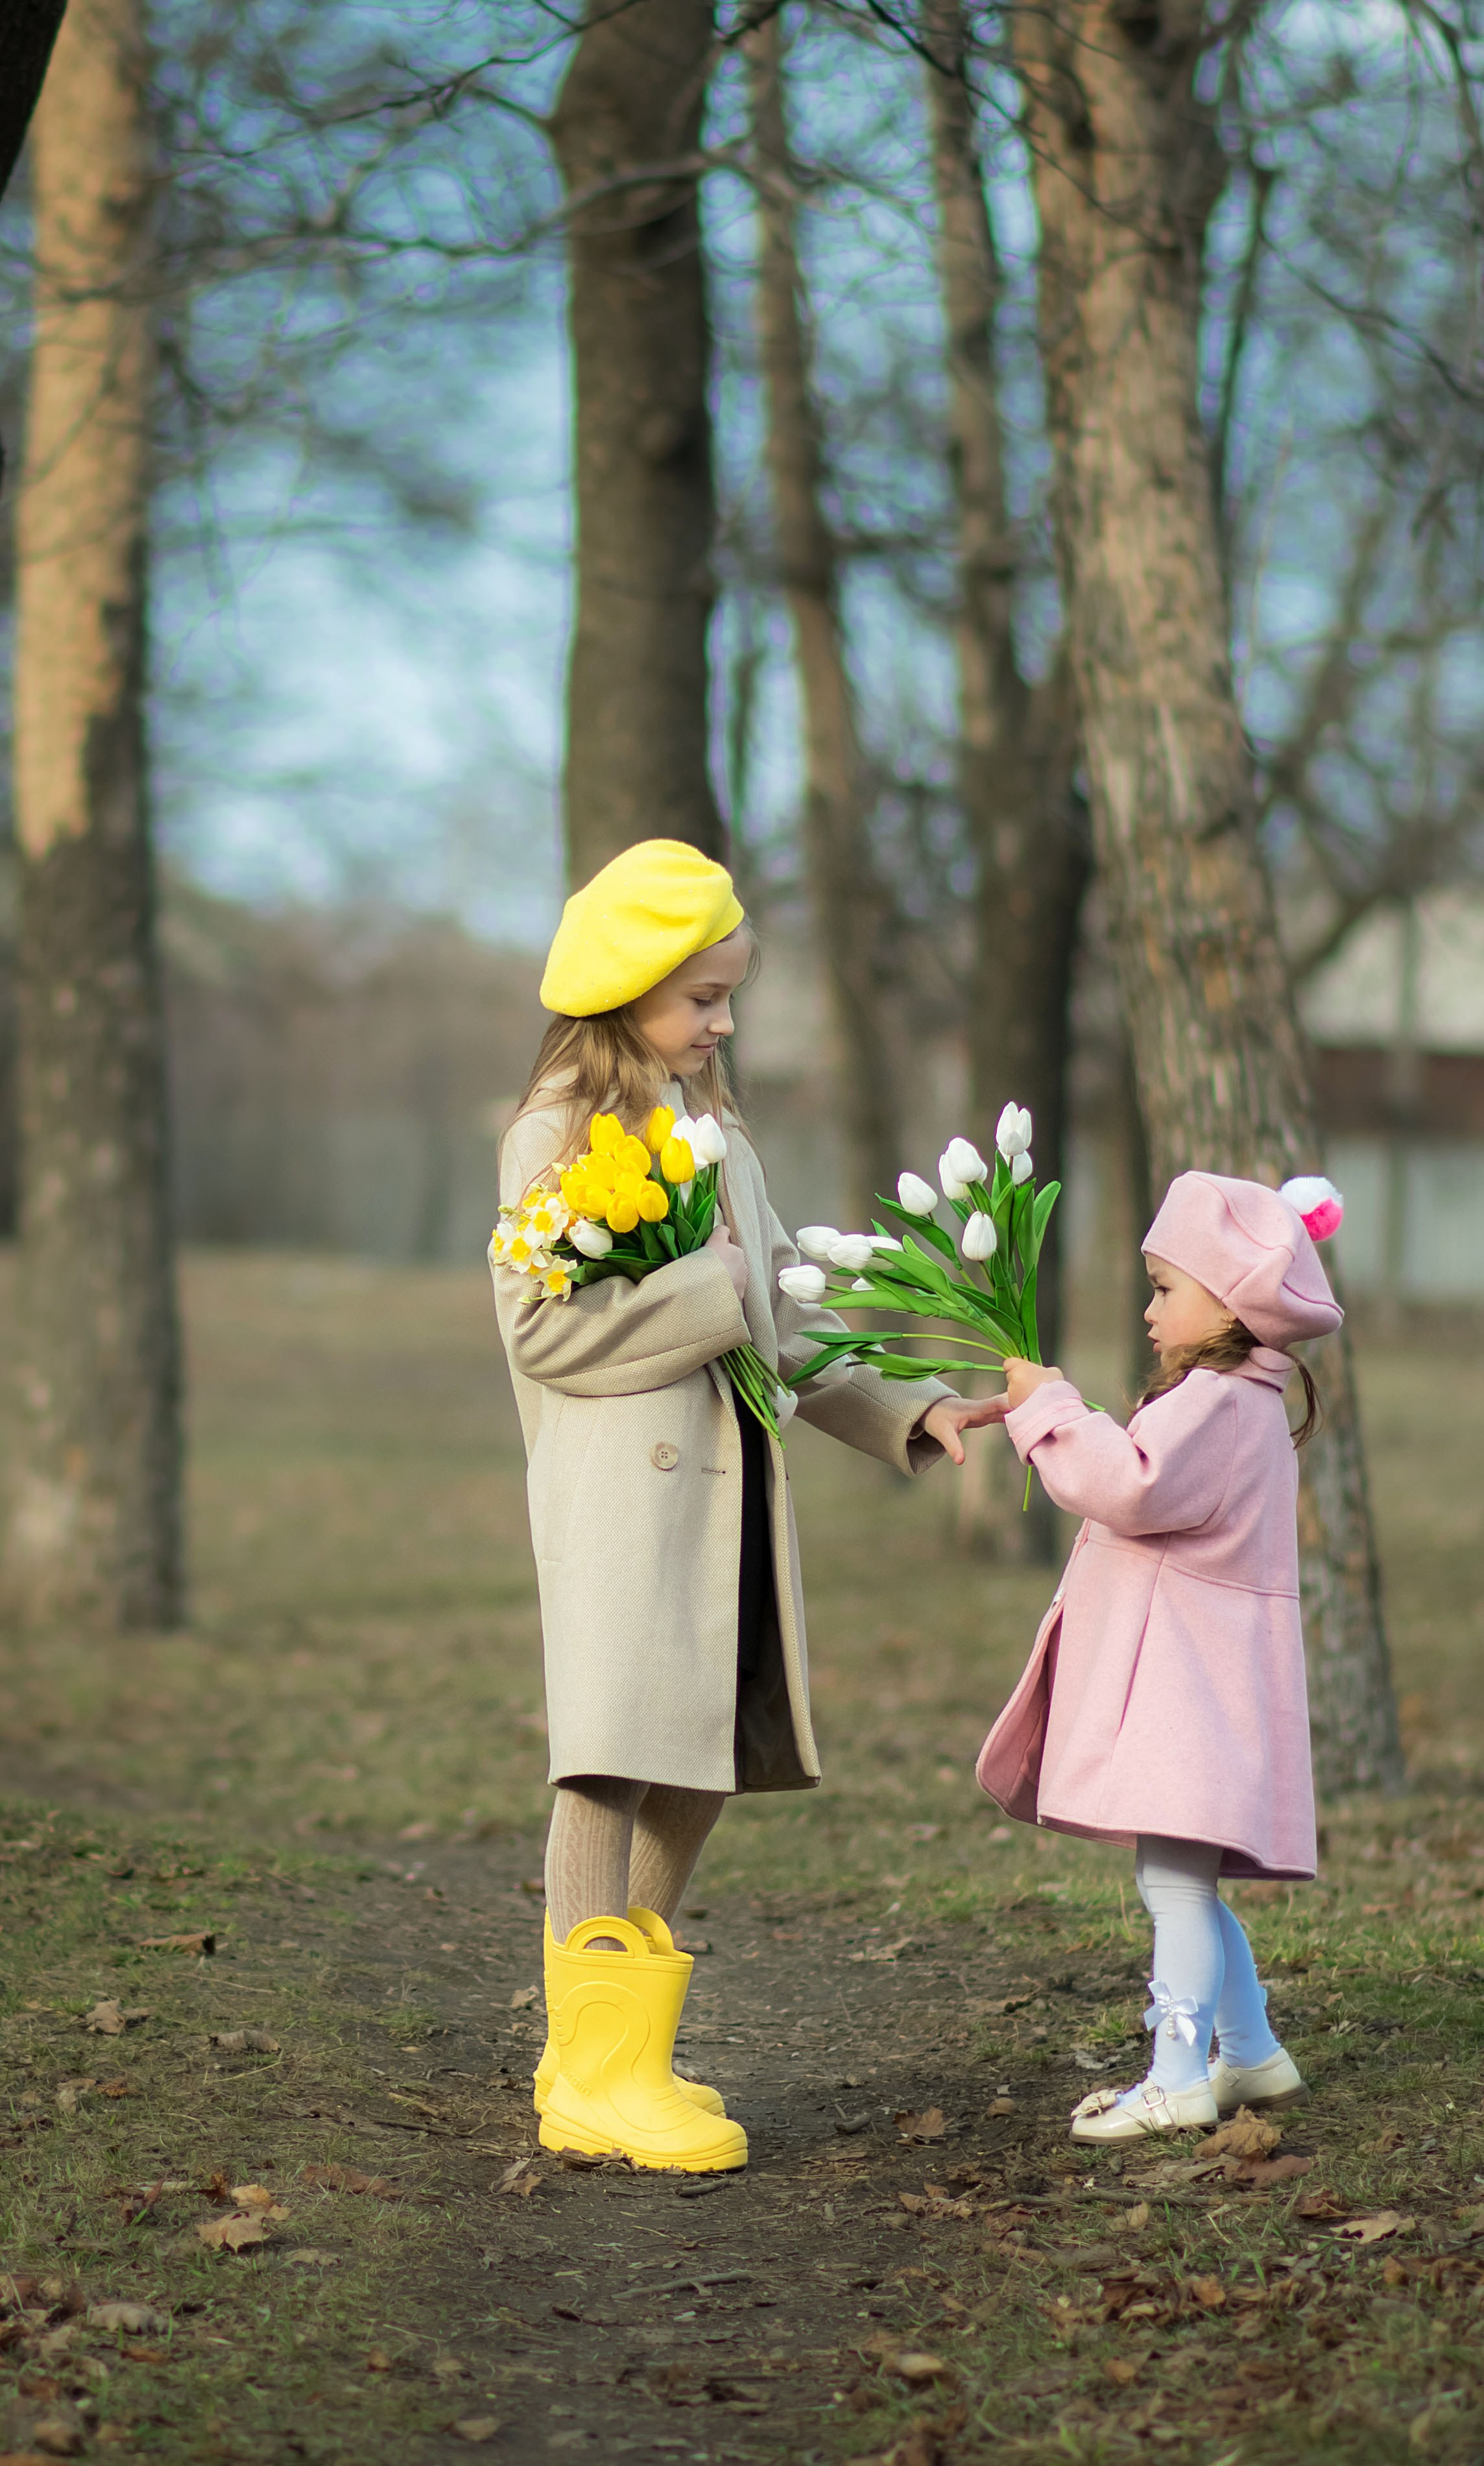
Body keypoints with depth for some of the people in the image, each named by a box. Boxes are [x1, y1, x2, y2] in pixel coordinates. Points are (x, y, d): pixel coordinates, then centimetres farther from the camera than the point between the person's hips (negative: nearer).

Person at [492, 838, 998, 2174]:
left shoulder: (719, 1133, 19)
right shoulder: (557, 1135, -4)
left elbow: (784, 1325, 18)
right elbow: (544, 1324, -15)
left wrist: (907, 1411, 7)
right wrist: (720, 1294, -14)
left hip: (726, 1483, 8)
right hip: (617, 1490, -8)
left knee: (703, 1767, 7)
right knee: (613, 1762, -10)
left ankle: (621, 2047, 17)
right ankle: (597, 2070, -8)